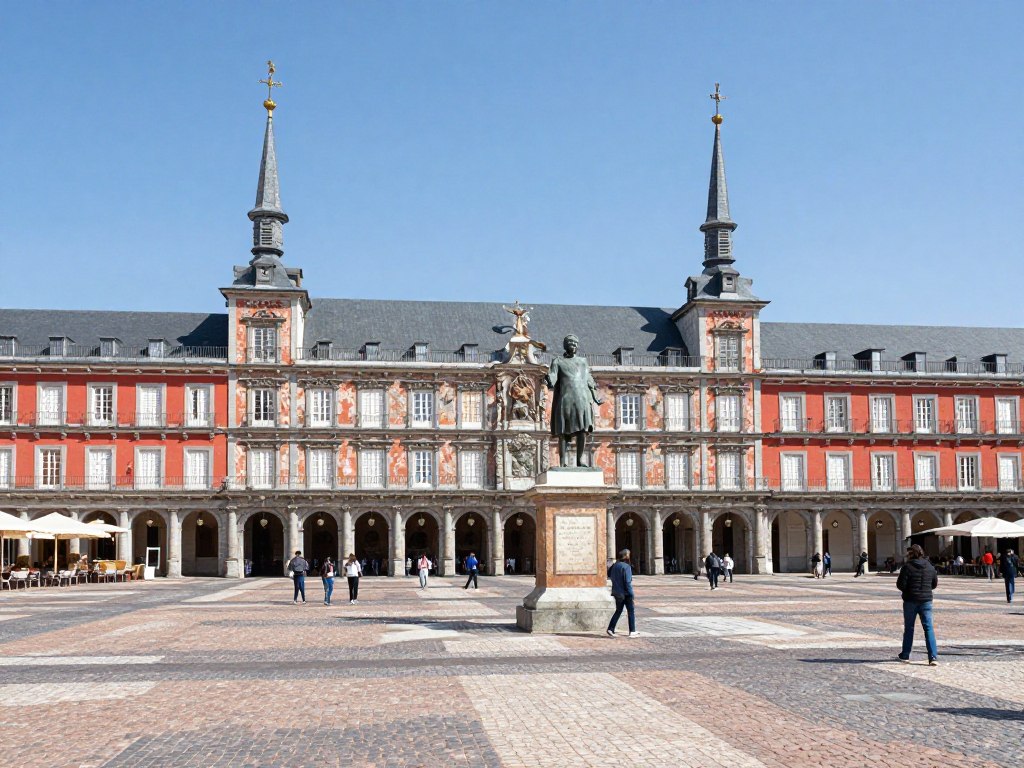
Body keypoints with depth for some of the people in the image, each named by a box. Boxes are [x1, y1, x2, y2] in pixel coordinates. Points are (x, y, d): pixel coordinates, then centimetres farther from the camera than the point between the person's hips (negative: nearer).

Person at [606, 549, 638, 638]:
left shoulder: (615, 565, 4)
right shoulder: (626, 567, -17)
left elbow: (609, 574, 19)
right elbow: (627, 581, -20)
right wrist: (631, 593, -15)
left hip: (617, 592, 7)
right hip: (625, 593, -7)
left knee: (618, 611, 16)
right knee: (631, 611, 6)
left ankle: (610, 629, 8)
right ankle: (632, 631, 8)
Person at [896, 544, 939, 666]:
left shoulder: (907, 566, -12)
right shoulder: (930, 566, 4)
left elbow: (900, 585, -13)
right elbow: (935, 584, 13)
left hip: (910, 601, -3)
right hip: (926, 600, 3)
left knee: (908, 628, 10)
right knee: (929, 628, 2)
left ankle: (905, 656, 20)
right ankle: (933, 657, -10)